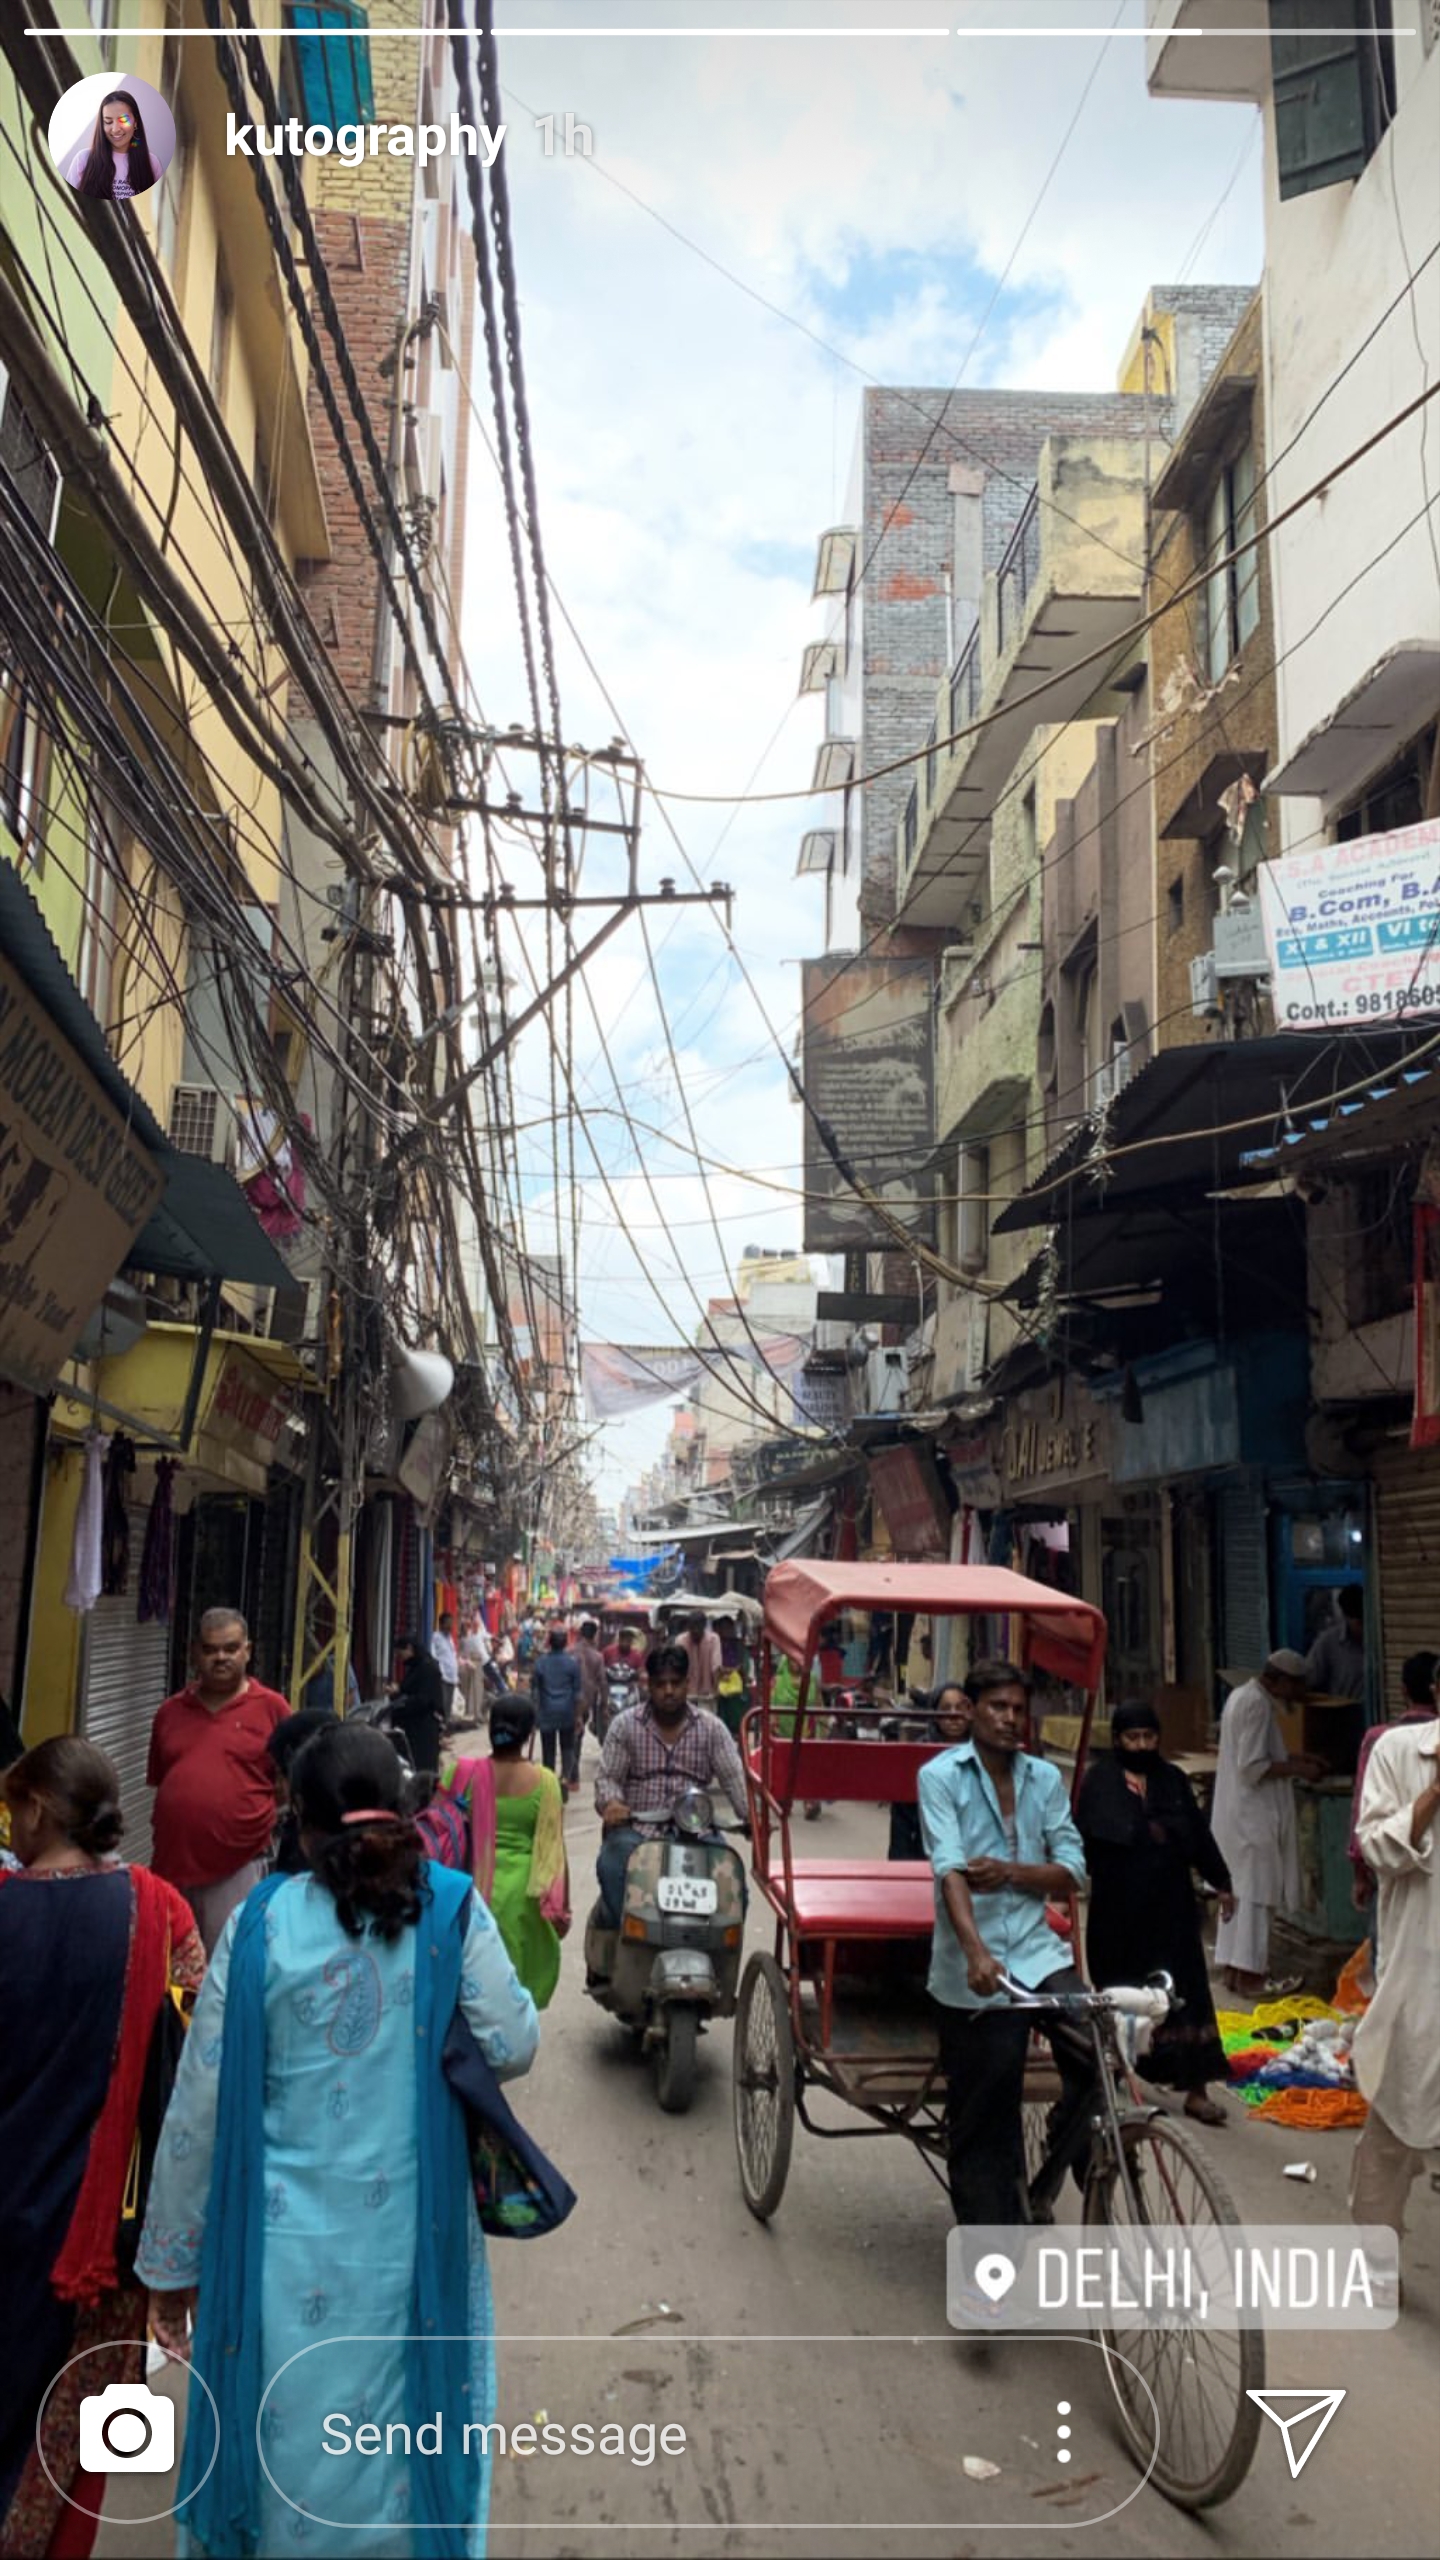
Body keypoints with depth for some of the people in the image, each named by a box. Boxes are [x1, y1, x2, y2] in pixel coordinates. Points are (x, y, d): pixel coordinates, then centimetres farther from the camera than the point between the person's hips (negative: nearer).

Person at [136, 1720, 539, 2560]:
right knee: (409, 2444, 19)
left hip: (285, 2236, 0)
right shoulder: (450, 1907, -8)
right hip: (413, 2231, 0)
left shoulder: (262, 1921, -7)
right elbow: (514, 2048, -6)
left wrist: (174, 2259, 6)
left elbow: (203, 2103, -4)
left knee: (283, 2439, 19)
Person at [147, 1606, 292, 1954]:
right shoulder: (171, 1711, 12)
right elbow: (157, 1784, 17)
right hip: (171, 1867, 4)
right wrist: (158, 1853, 15)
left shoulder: (271, 1707, -1)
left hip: (237, 1870, -4)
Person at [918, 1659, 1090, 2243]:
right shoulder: (941, 1776, -5)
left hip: (1037, 1953, 3)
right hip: (972, 1972, -3)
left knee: (1097, 2060, -17)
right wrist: (976, 1952, -31)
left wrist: (1012, 1872, -13)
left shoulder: (1045, 1778, 9)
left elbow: (1073, 1870, 6)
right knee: (980, 2127, 3)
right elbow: (949, 1870, -17)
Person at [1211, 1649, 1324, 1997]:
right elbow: (1254, 1769, -22)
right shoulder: (1256, 1705, -19)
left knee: (1238, 1890, 14)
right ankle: (1249, 1975, -1)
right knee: (1255, 1893, -4)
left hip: (1235, 1815, 10)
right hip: (1253, 1816, -10)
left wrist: (1292, 1757, 14)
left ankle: (1233, 1967, 21)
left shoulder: (1242, 1696, 12)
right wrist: (1297, 1769, -13)